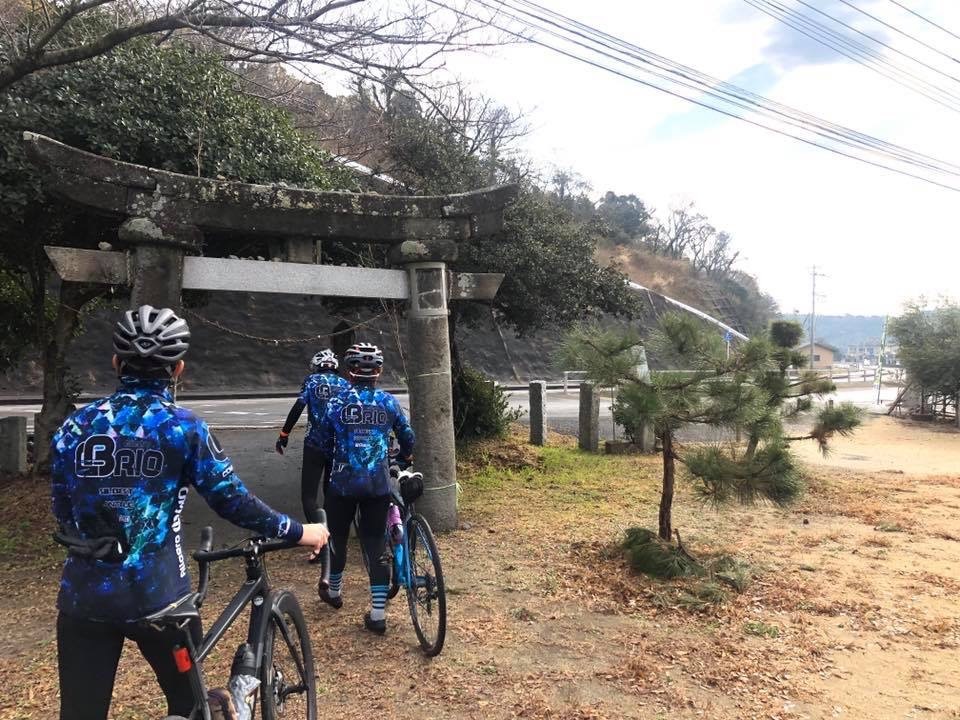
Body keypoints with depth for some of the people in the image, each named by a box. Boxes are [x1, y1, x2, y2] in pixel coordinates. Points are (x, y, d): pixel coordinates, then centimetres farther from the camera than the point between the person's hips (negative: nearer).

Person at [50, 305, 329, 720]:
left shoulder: (75, 427, 2)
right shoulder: (183, 426, -8)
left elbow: (63, 512, 9)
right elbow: (233, 501, -9)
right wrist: (298, 532, 2)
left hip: (85, 596, 3)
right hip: (157, 596, -3)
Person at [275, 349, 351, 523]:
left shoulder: (311, 380, 4)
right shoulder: (345, 384, 9)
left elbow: (298, 407, -9)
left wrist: (284, 434, -5)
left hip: (314, 445, -3)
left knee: (309, 495, -2)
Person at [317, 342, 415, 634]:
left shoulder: (336, 403, -4)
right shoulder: (389, 402, -1)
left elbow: (325, 442, 5)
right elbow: (407, 437, 9)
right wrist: (403, 458, 30)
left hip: (344, 482, -1)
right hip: (378, 484, 1)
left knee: (337, 537, 20)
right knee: (375, 543, 7)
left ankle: (334, 591, 41)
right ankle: (378, 613, 6)